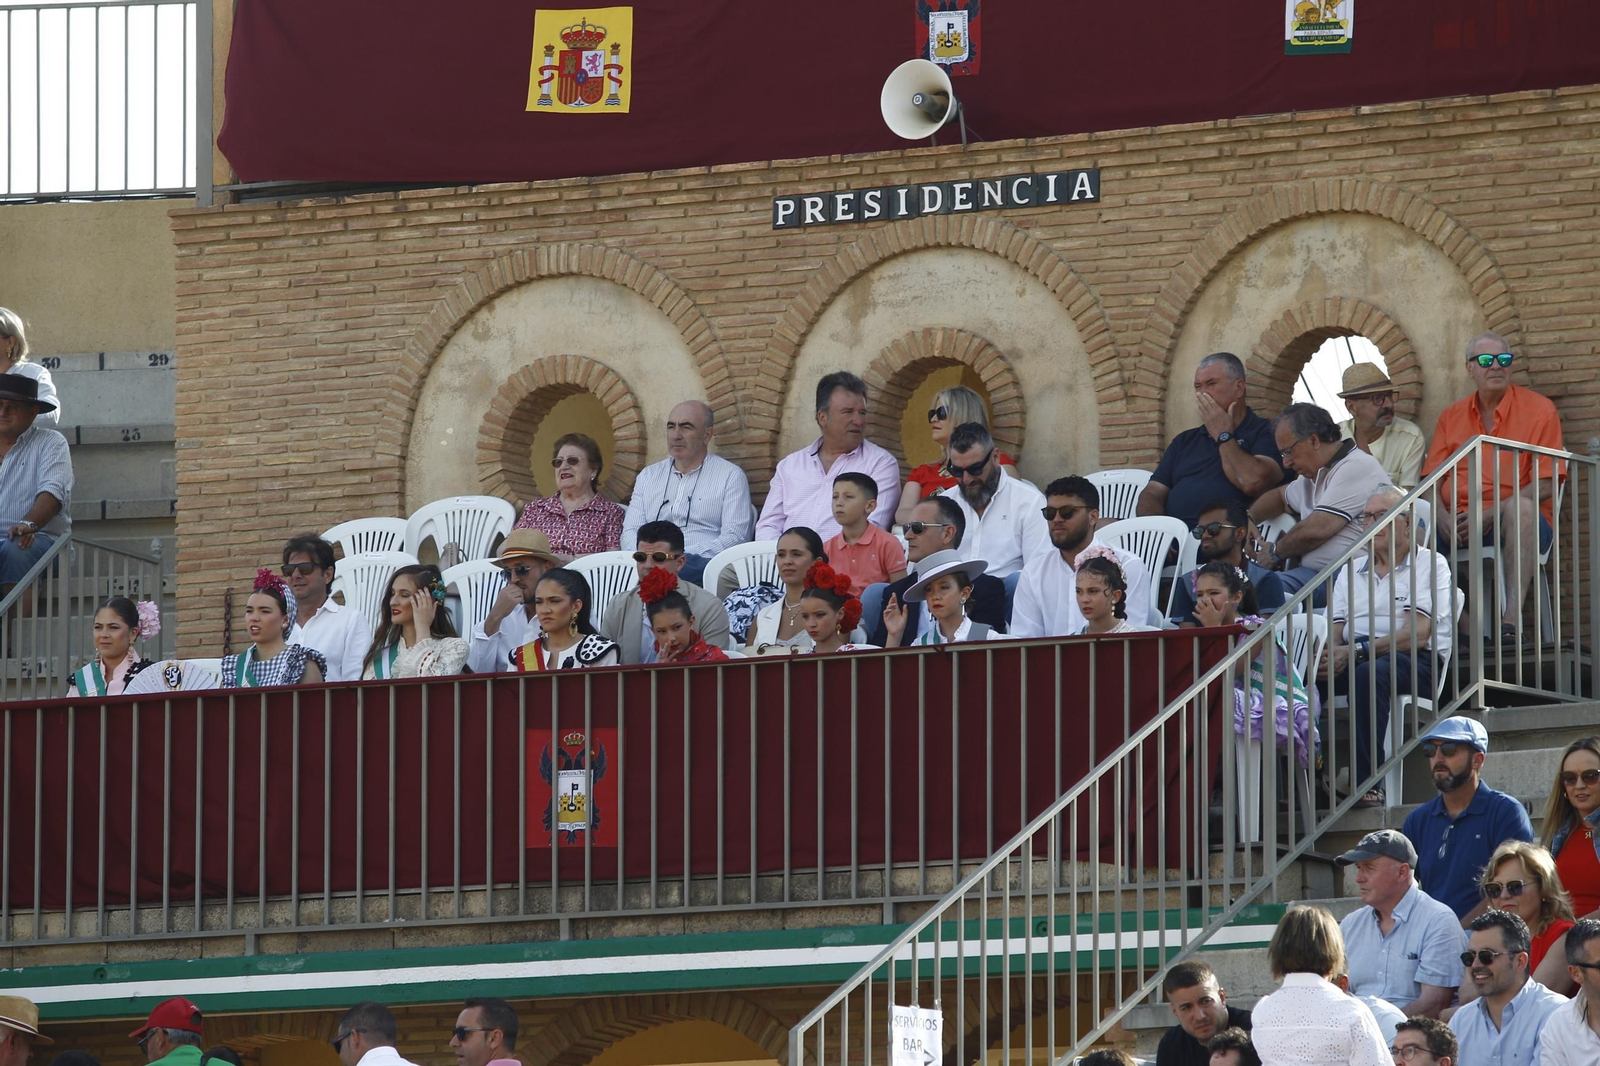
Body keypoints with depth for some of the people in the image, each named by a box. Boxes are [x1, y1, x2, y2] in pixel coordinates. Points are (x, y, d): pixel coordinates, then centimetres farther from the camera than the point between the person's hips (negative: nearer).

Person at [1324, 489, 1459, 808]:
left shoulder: (1429, 564, 5)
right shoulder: (1351, 571, 25)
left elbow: (1417, 635, -8)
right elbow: (1335, 635, 16)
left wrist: (1357, 650, -18)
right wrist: (1334, 653, -11)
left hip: (1414, 662, -5)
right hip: (1356, 659, 5)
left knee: (1368, 675, -40)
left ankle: (1369, 784, -43)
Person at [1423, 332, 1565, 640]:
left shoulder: (1539, 410, 3)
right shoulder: (1451, 417, 16)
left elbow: (1545, 485, -4)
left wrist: (1491, 514, -15)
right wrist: (1443, 519, -12)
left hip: (1518, 523, -4)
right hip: (1459, 523, 4)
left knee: (1520, 507, -39)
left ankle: (1512, 617, -48)